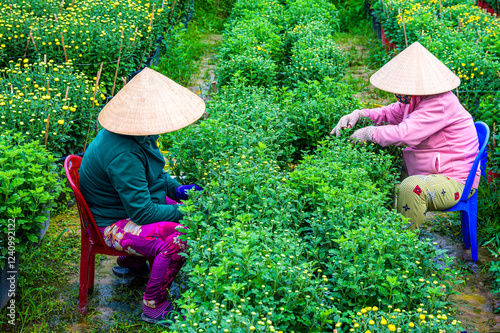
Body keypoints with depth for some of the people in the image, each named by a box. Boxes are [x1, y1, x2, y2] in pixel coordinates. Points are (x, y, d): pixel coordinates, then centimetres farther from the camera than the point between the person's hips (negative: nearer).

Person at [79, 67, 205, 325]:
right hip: (112, 224, -10)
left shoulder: (135, 134, -3)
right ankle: (154, 308, -8)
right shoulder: (122, 155, -33)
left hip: (135, 204, 10)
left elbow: (153, 173, 16)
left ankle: (133, 261, 28)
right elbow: (142, 211, -29)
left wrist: (176, 188, 1)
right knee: (176, 240, -28)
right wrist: (182, 213, -20)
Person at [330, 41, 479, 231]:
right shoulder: (416, 98, 5)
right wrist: (358, 115, -1)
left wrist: (369, 133, -18)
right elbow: (390, 113, 17)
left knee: (411, 187, -36)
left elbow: (404, 133, -33)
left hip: (456, 181, -10)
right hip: (425, 172, 10)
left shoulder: (440, 104, -25)